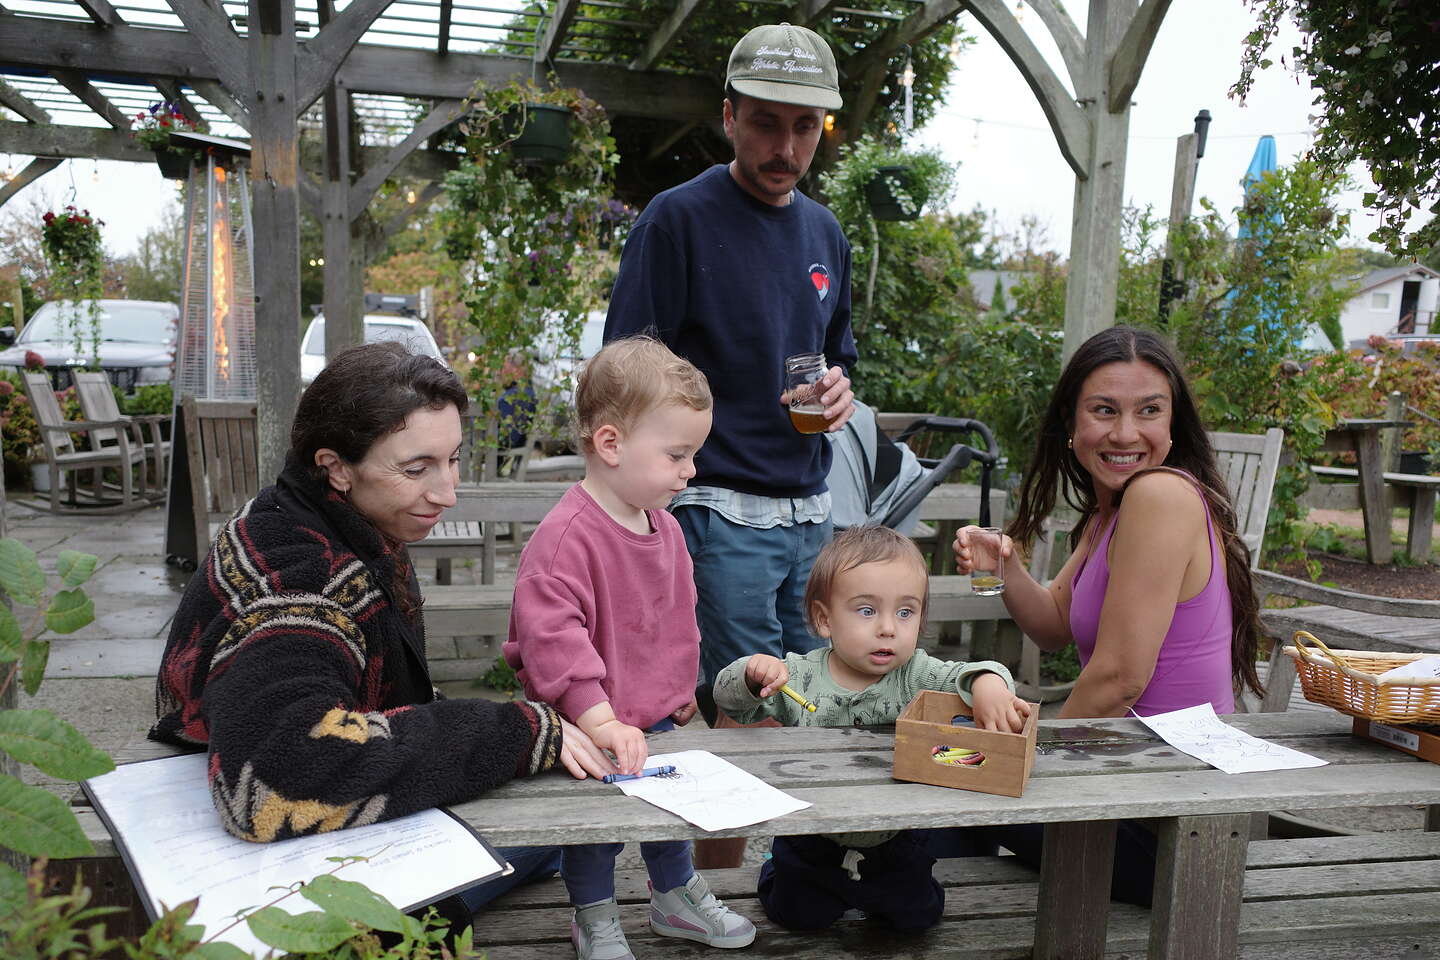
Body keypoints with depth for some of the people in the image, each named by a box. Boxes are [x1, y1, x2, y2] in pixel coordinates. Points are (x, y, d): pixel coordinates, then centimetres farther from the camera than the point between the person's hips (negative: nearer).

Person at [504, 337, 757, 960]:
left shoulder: (665, 528, 1)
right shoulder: (567, 535, -28)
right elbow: (549, 634, -33)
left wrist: (681, 691, 21)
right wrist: (599, 719, -35)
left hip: (654, 720, 8)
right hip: (588, 729, -8)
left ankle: (677, 897, 48)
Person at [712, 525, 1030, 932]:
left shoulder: (915, 676, -17)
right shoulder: (799, 676, -17)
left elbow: (965, 674, -29)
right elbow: (730, 701, -15)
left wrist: (990, 685, -53)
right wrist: (752, 673, -37)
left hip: (894, 841, 1)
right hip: (812, 839, -1)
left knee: (918, 917, 13)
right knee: (800, 917, 11)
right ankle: (777, 870, 42)